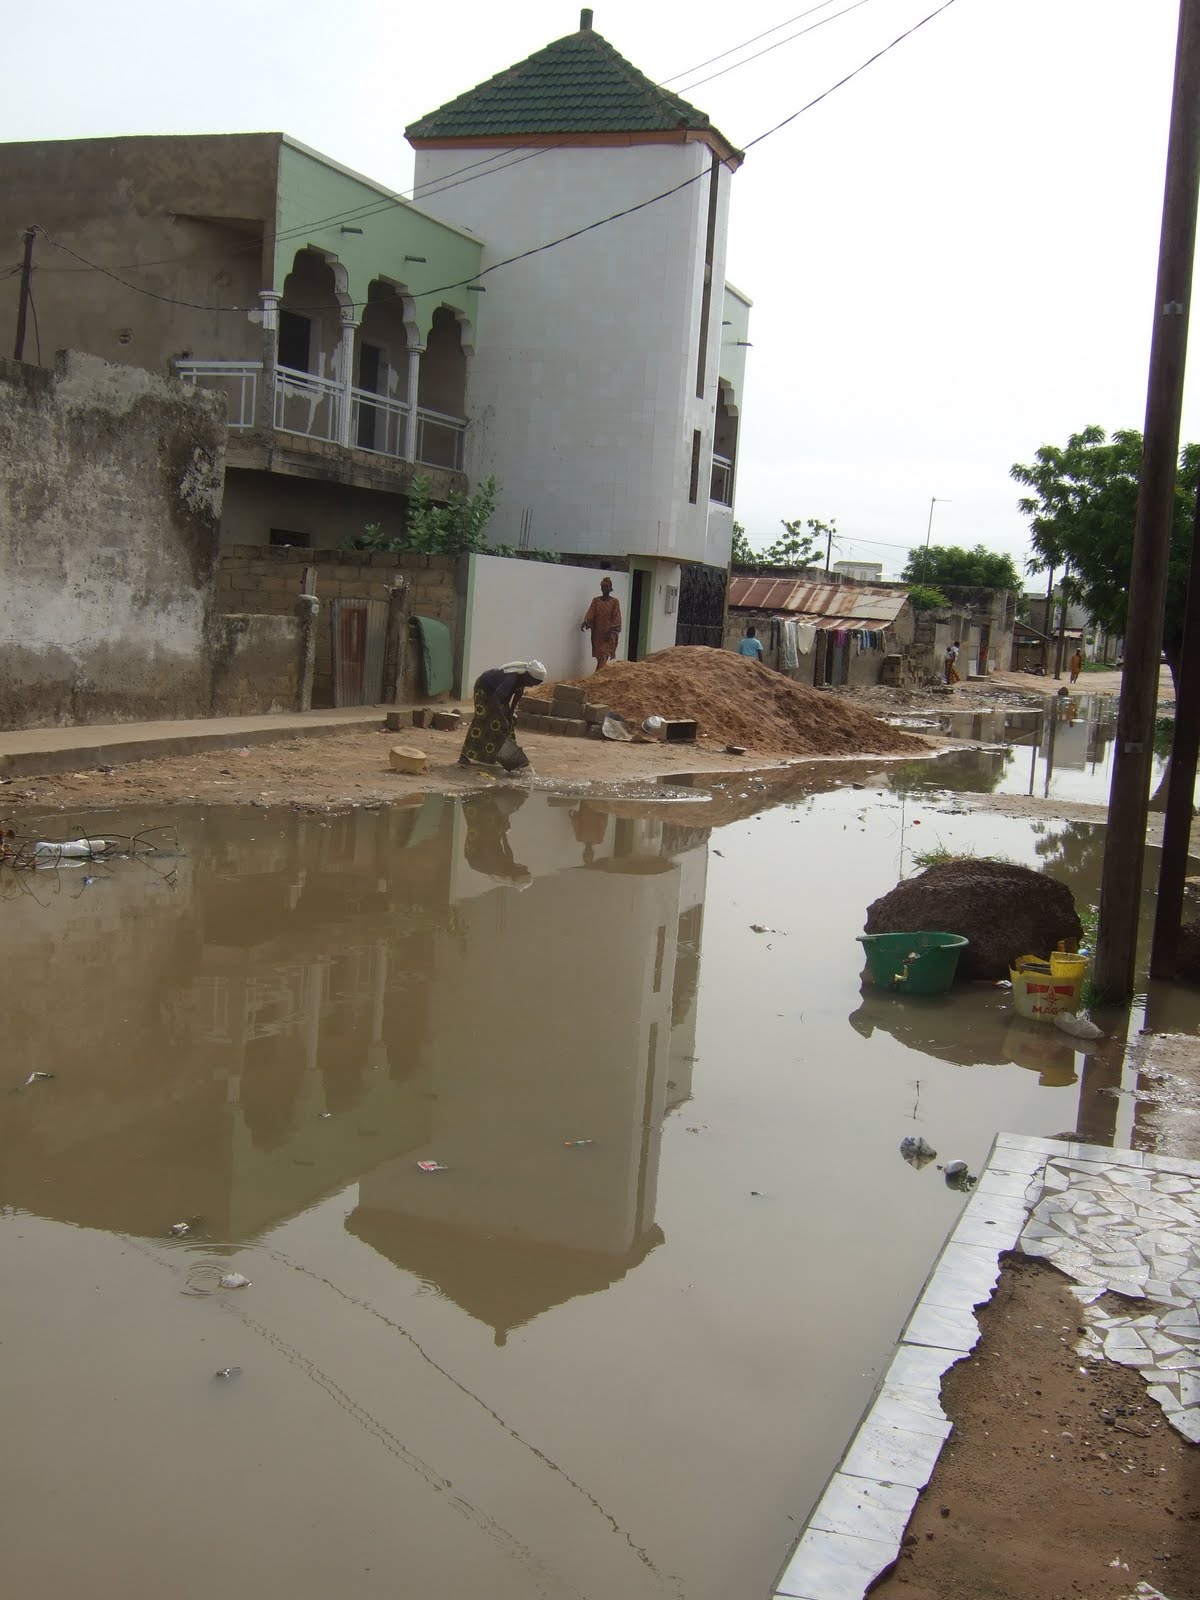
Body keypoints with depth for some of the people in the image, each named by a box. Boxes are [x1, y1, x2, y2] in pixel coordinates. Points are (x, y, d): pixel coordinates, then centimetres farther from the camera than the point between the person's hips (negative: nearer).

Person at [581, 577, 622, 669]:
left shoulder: (615, 601, 0)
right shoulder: (596, 600, 6)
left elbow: (616, 618, -4)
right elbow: (590, 613, -6)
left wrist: (611, 632, -14)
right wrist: (585, 622, -25)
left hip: (609, 633, -2)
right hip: (598, 633, 3)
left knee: (604, 655, -11)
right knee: (599, 656, 4)